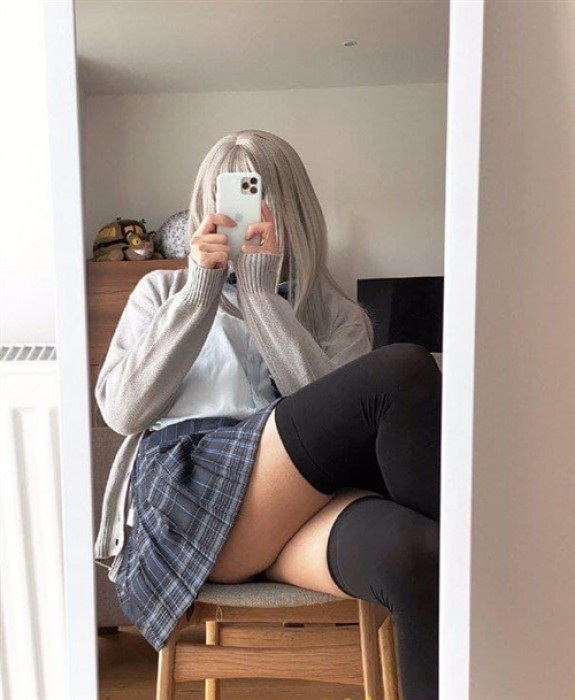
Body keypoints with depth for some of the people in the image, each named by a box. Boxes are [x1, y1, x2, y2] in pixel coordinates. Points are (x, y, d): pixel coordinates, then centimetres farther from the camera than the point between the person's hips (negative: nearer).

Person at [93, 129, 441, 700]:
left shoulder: (338, 313, 22)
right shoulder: (163, 291, 23)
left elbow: (331, 415, 0)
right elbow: (122, 411, 6)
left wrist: (260, 289, -2)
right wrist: (202, 289, 0)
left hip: (299, 509, 2)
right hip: (183, 493, -1)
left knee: (413, 552, -37)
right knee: (404, 373, -24)